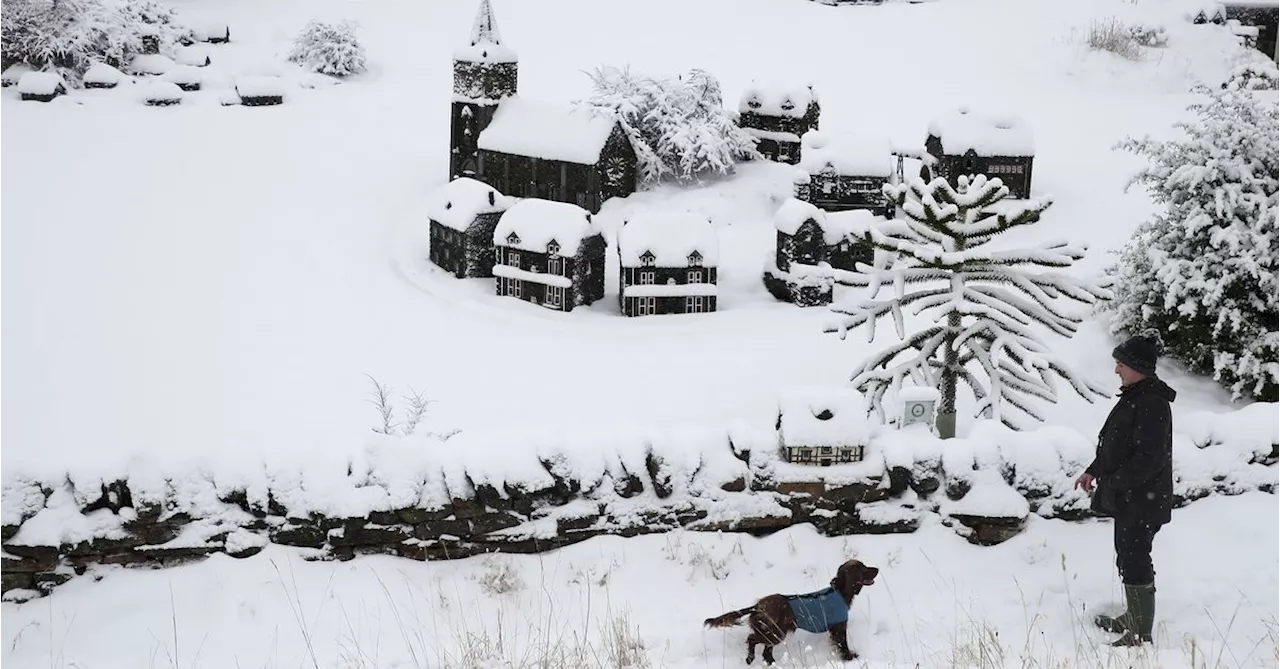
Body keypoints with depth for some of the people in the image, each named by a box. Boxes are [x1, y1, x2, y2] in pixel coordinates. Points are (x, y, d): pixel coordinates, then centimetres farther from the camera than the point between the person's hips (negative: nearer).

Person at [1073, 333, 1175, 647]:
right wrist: (1093, 470, 13)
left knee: (1134, 562, -6)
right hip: (1128, 496, 11)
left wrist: (1113, 482, -19)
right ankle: (1133, 618, 36)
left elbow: (1149, 459, -26)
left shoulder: (1152, 404, -23)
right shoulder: (1135, 395, 10)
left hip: (1141, 500, -10)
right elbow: (1115, 442, 20)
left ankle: (1140, 635, 2)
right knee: (1128, 556, 21)